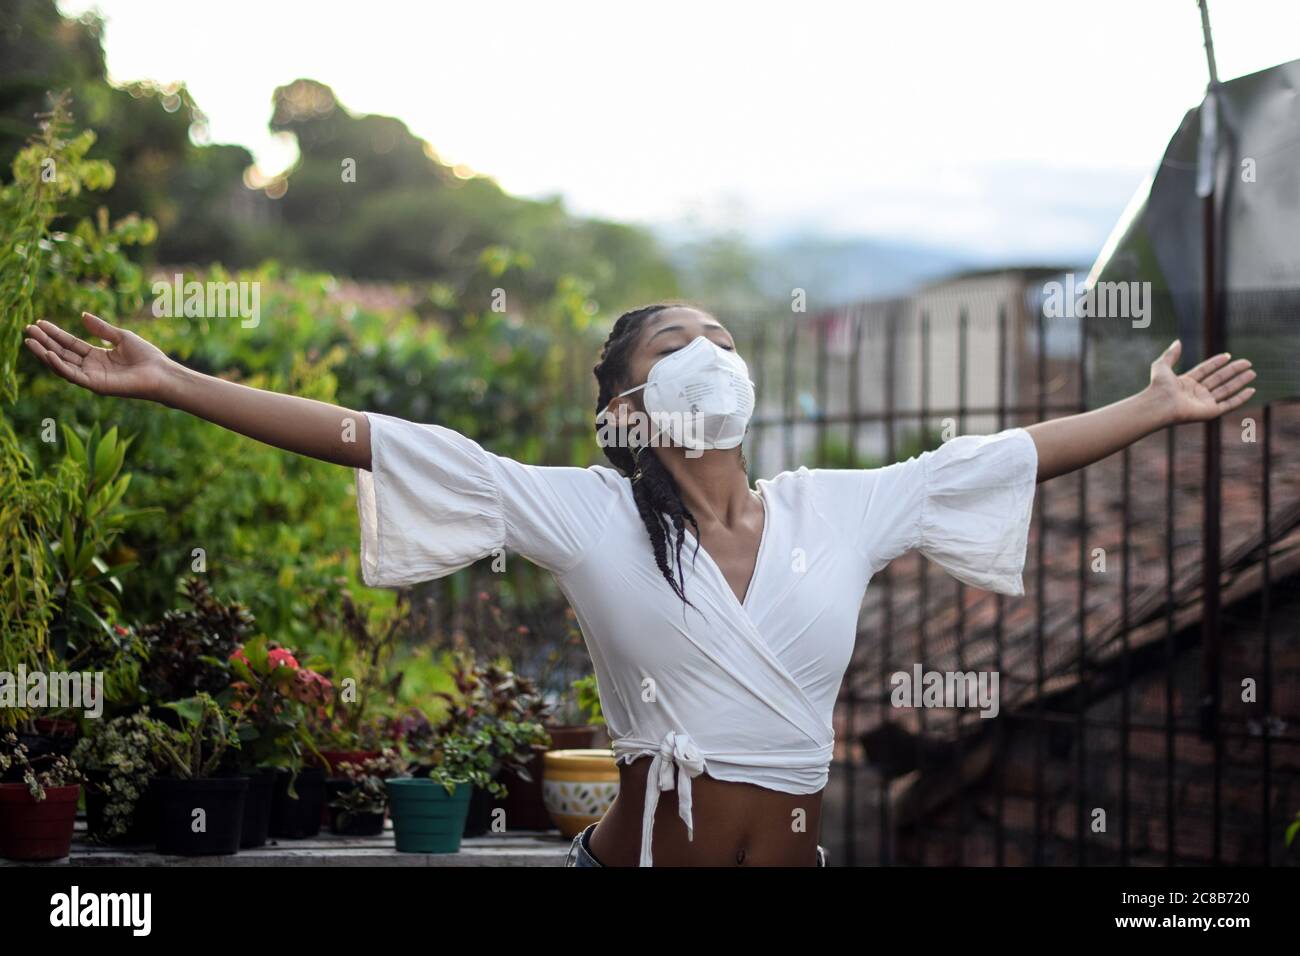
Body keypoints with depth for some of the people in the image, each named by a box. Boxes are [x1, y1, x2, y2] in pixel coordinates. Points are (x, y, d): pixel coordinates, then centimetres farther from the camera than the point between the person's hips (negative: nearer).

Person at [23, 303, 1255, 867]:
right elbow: (375, 442, -8)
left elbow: (1006, 454, 16)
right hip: (639, 847, -3)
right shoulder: (585, 516, -3)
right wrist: (169, 383, -11)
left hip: (796, 850, 3)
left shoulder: (841, 508, 6)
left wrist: (1156, 408, 21)